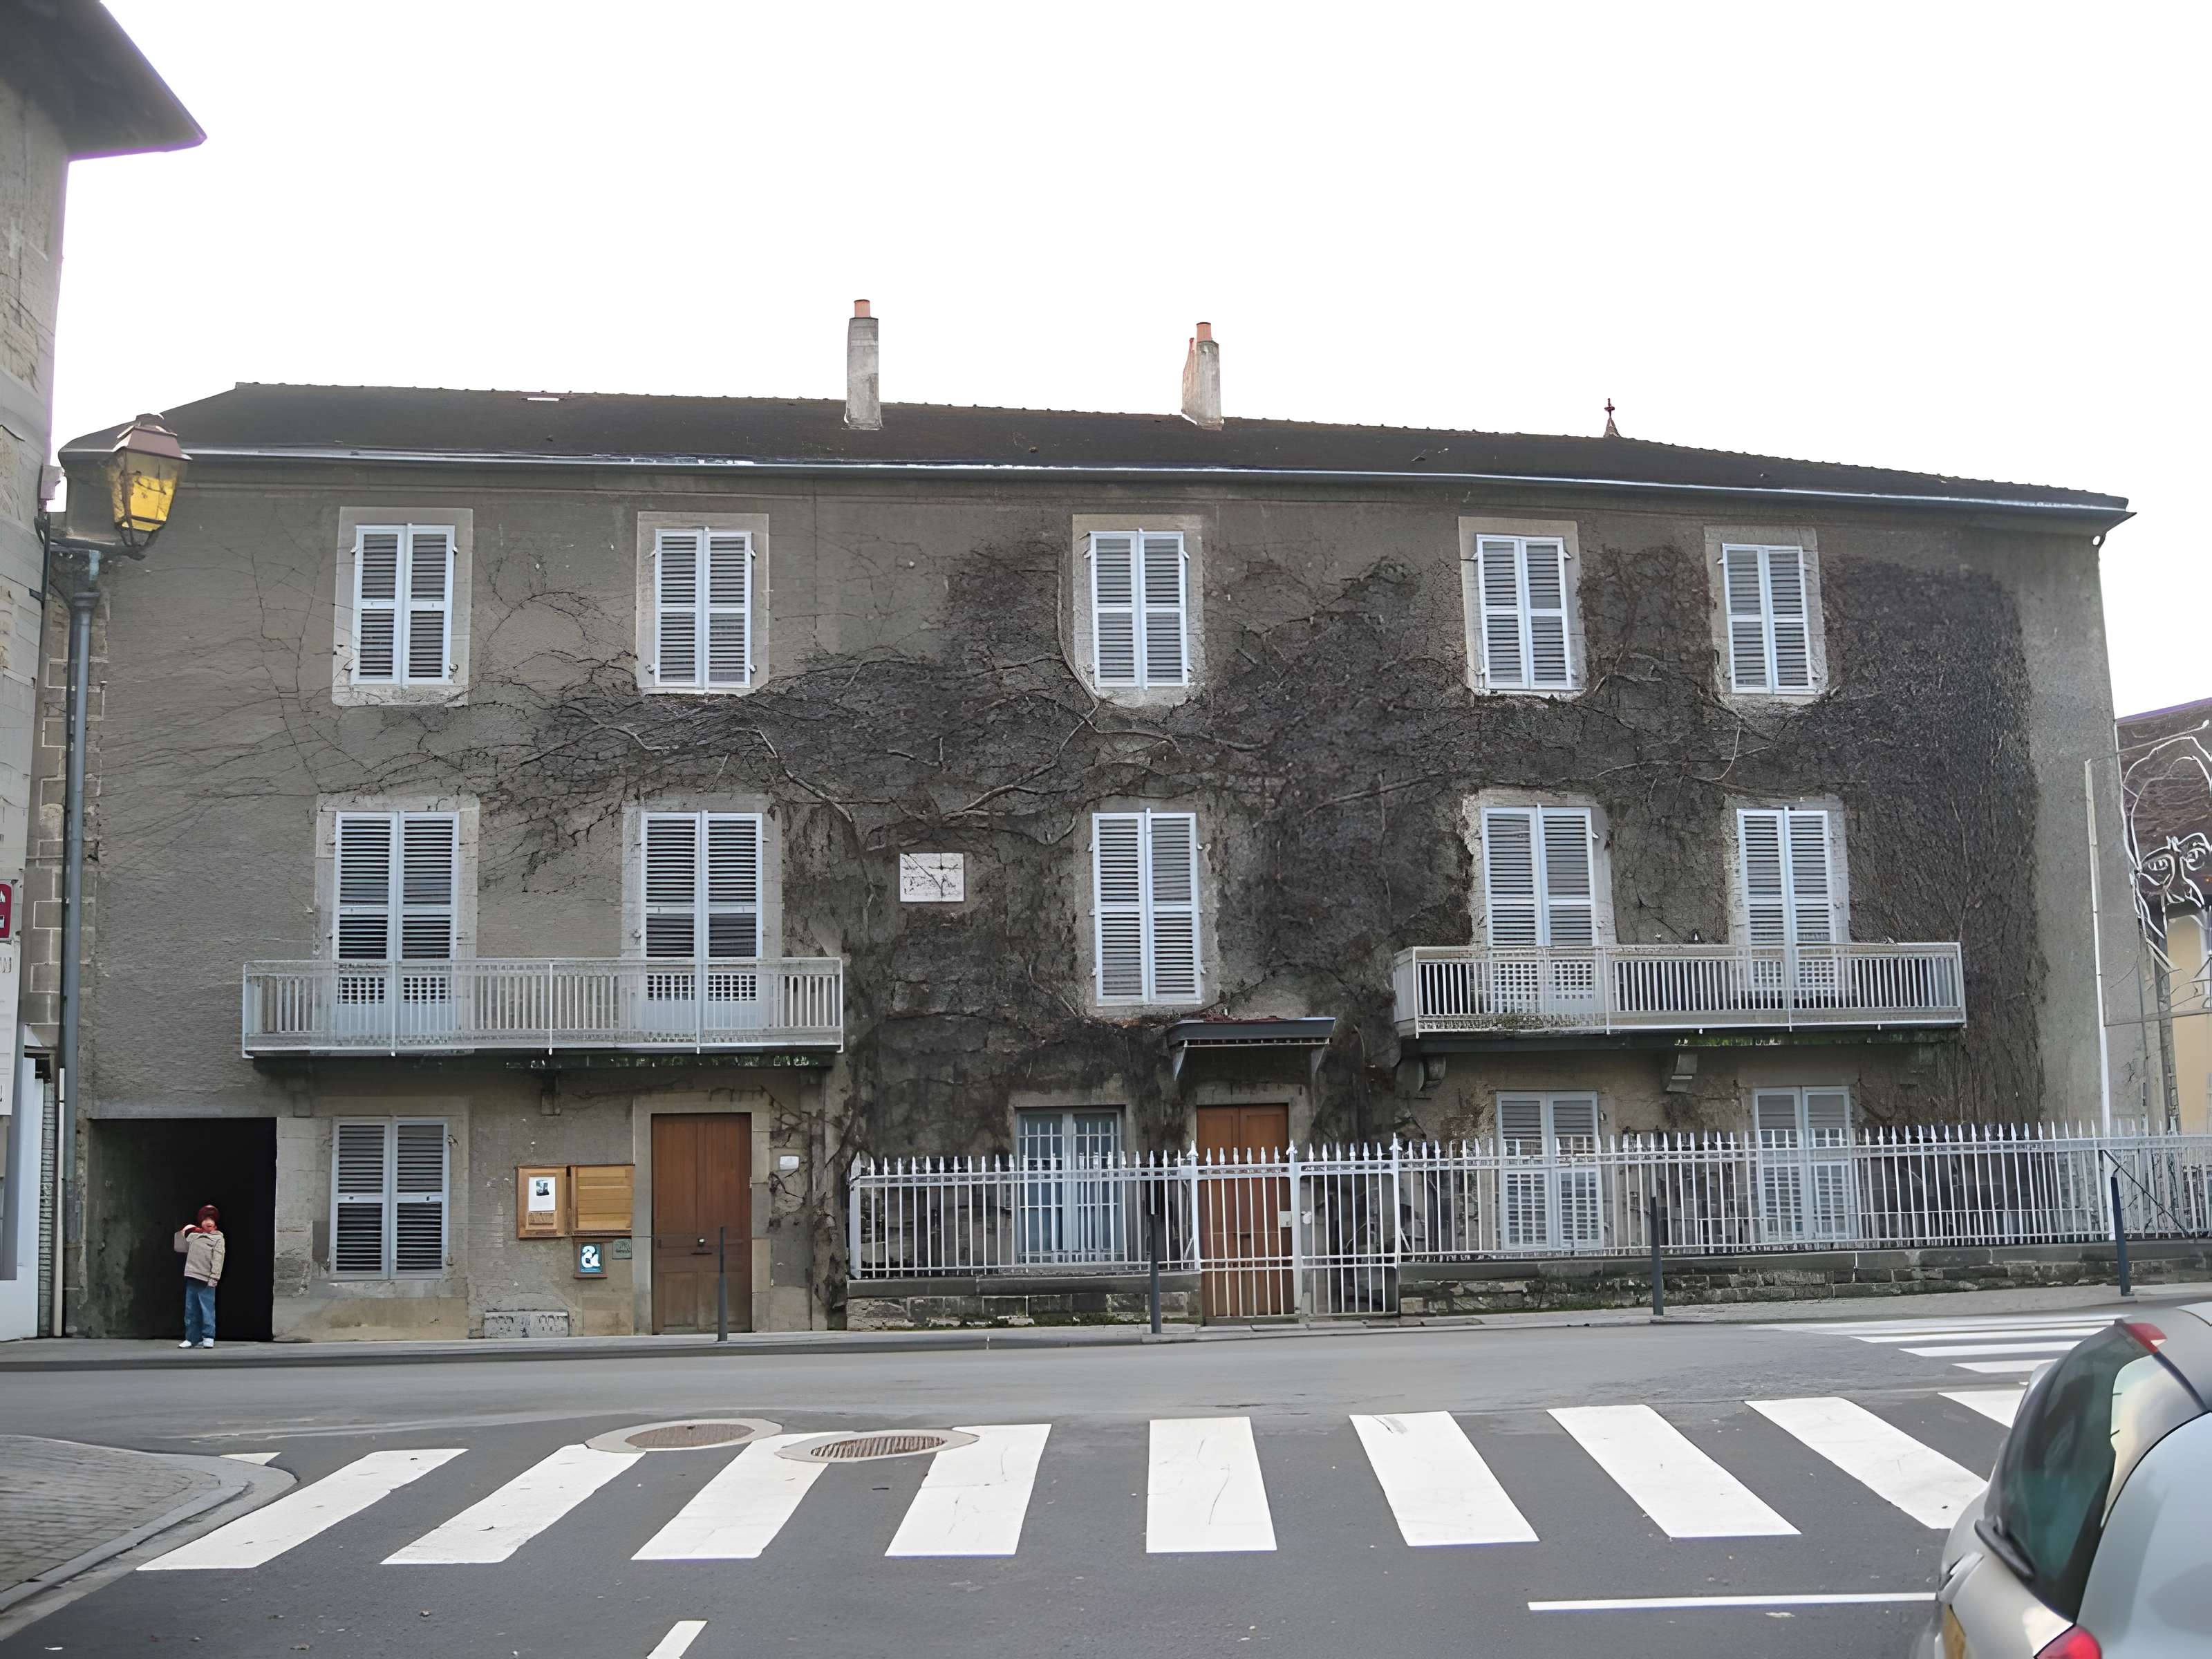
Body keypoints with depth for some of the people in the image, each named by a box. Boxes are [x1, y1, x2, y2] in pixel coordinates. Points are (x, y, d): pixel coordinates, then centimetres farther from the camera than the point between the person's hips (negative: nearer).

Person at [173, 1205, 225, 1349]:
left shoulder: (218, 1239, 0)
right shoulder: (193, 1235, 16)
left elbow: (217, 1260, -7)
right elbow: (181, 1248, 21)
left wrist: (213, 1278, -14)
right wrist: (181, 1234, 11)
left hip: (206, 1281, -5)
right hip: (192, 1278, 5)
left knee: (207, 1309, -6)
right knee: (191, 1310, 9)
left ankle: (208, 1337, -1)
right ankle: (192, 1338, 15)